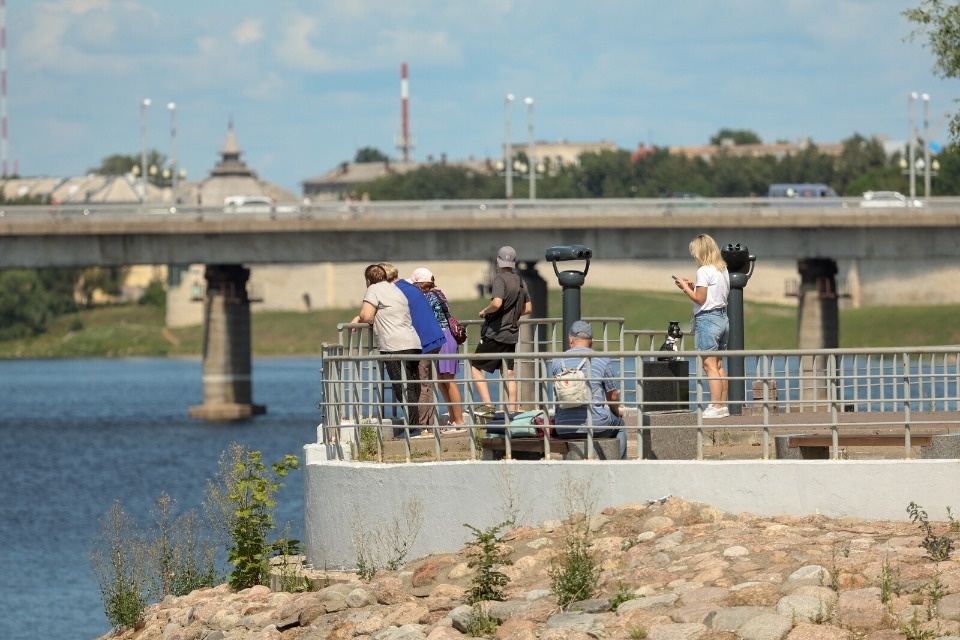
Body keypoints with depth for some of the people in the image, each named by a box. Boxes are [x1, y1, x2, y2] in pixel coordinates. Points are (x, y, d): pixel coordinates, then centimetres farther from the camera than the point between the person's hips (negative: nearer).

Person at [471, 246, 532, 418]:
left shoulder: (500, 279, -12)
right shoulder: (520, 281, 12)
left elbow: (497, 303, -27)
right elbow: (528, 308, 20)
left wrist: (485, 311, -9)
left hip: (495, 333, -7)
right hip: (512, 334, 7)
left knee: (476, 368, -2)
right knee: (508, 373, 11)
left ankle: (487, 405, -14)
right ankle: (512, 410, 10)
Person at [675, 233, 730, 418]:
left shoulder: (704, 271, -13)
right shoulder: (723, 270, 12)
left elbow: (700, 299, -15)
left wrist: (686, 288, -1)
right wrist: (694, 286, 16)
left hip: (707, 318, -9)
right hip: (723, 318, 9)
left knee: (709, 365, -8)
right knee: (719, 365, 13)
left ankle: (716, 406, -11)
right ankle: (723, 405, 13)